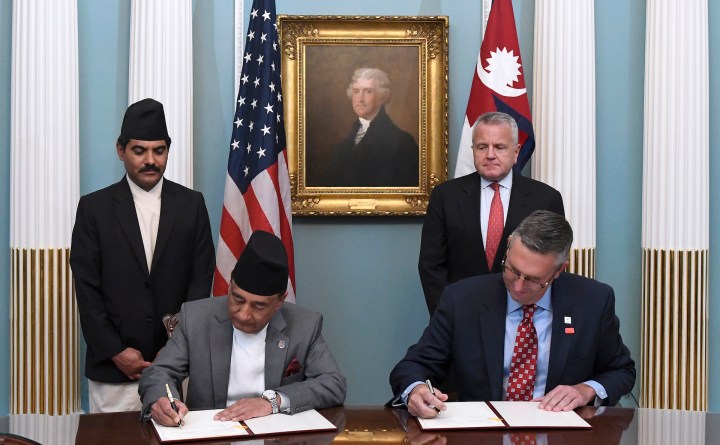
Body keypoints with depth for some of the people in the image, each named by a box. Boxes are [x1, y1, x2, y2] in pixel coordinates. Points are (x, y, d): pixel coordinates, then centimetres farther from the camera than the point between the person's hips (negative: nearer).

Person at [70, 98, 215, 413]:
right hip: (112, 366, 0)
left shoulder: (191, 204, 7)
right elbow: (86, 288, 1)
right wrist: (114, 351, -7)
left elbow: (202, 278, 4)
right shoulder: (94, 207, 4)